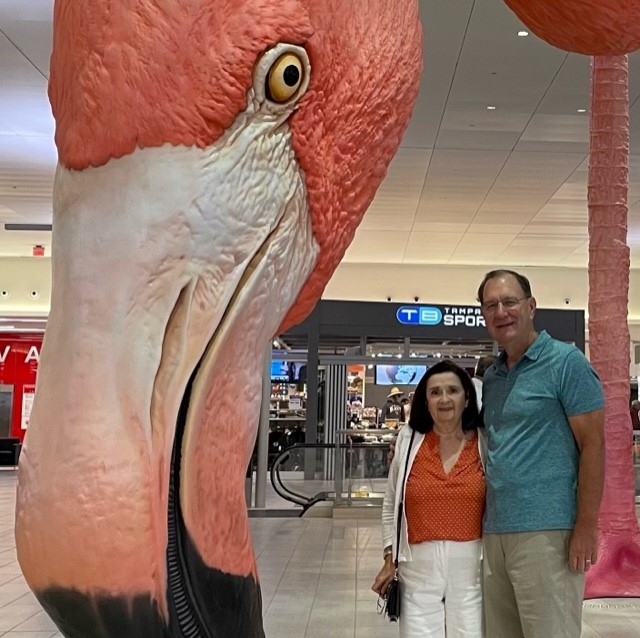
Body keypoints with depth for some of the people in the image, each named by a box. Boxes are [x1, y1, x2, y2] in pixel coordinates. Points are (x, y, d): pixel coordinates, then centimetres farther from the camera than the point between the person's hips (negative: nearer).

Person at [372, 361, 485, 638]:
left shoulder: (484, 445, 0)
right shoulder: (408, 441, 4)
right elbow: (391, 505, 11)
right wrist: (389, 560, 7)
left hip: (471, 567, 0)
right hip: (418, 568, 1)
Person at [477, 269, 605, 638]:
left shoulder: (566, 362, -4)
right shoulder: (491, 378, 16)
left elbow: (593, 444, -8)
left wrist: (586, 527, -14)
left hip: (547, 531, -7)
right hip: (496, 531, 7)